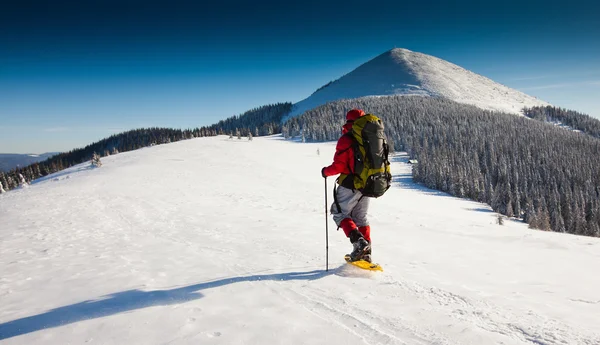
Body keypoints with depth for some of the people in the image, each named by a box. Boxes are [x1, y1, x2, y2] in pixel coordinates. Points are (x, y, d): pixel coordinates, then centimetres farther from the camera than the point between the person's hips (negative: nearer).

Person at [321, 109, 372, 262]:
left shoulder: (346, 139, -13)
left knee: (340, 213, 6)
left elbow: (339, 166, -16)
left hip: (350, 185, -6)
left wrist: (326, 171, 3)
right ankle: (365, 251, 16)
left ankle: (359, 242, -13)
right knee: (360, 217, 18)